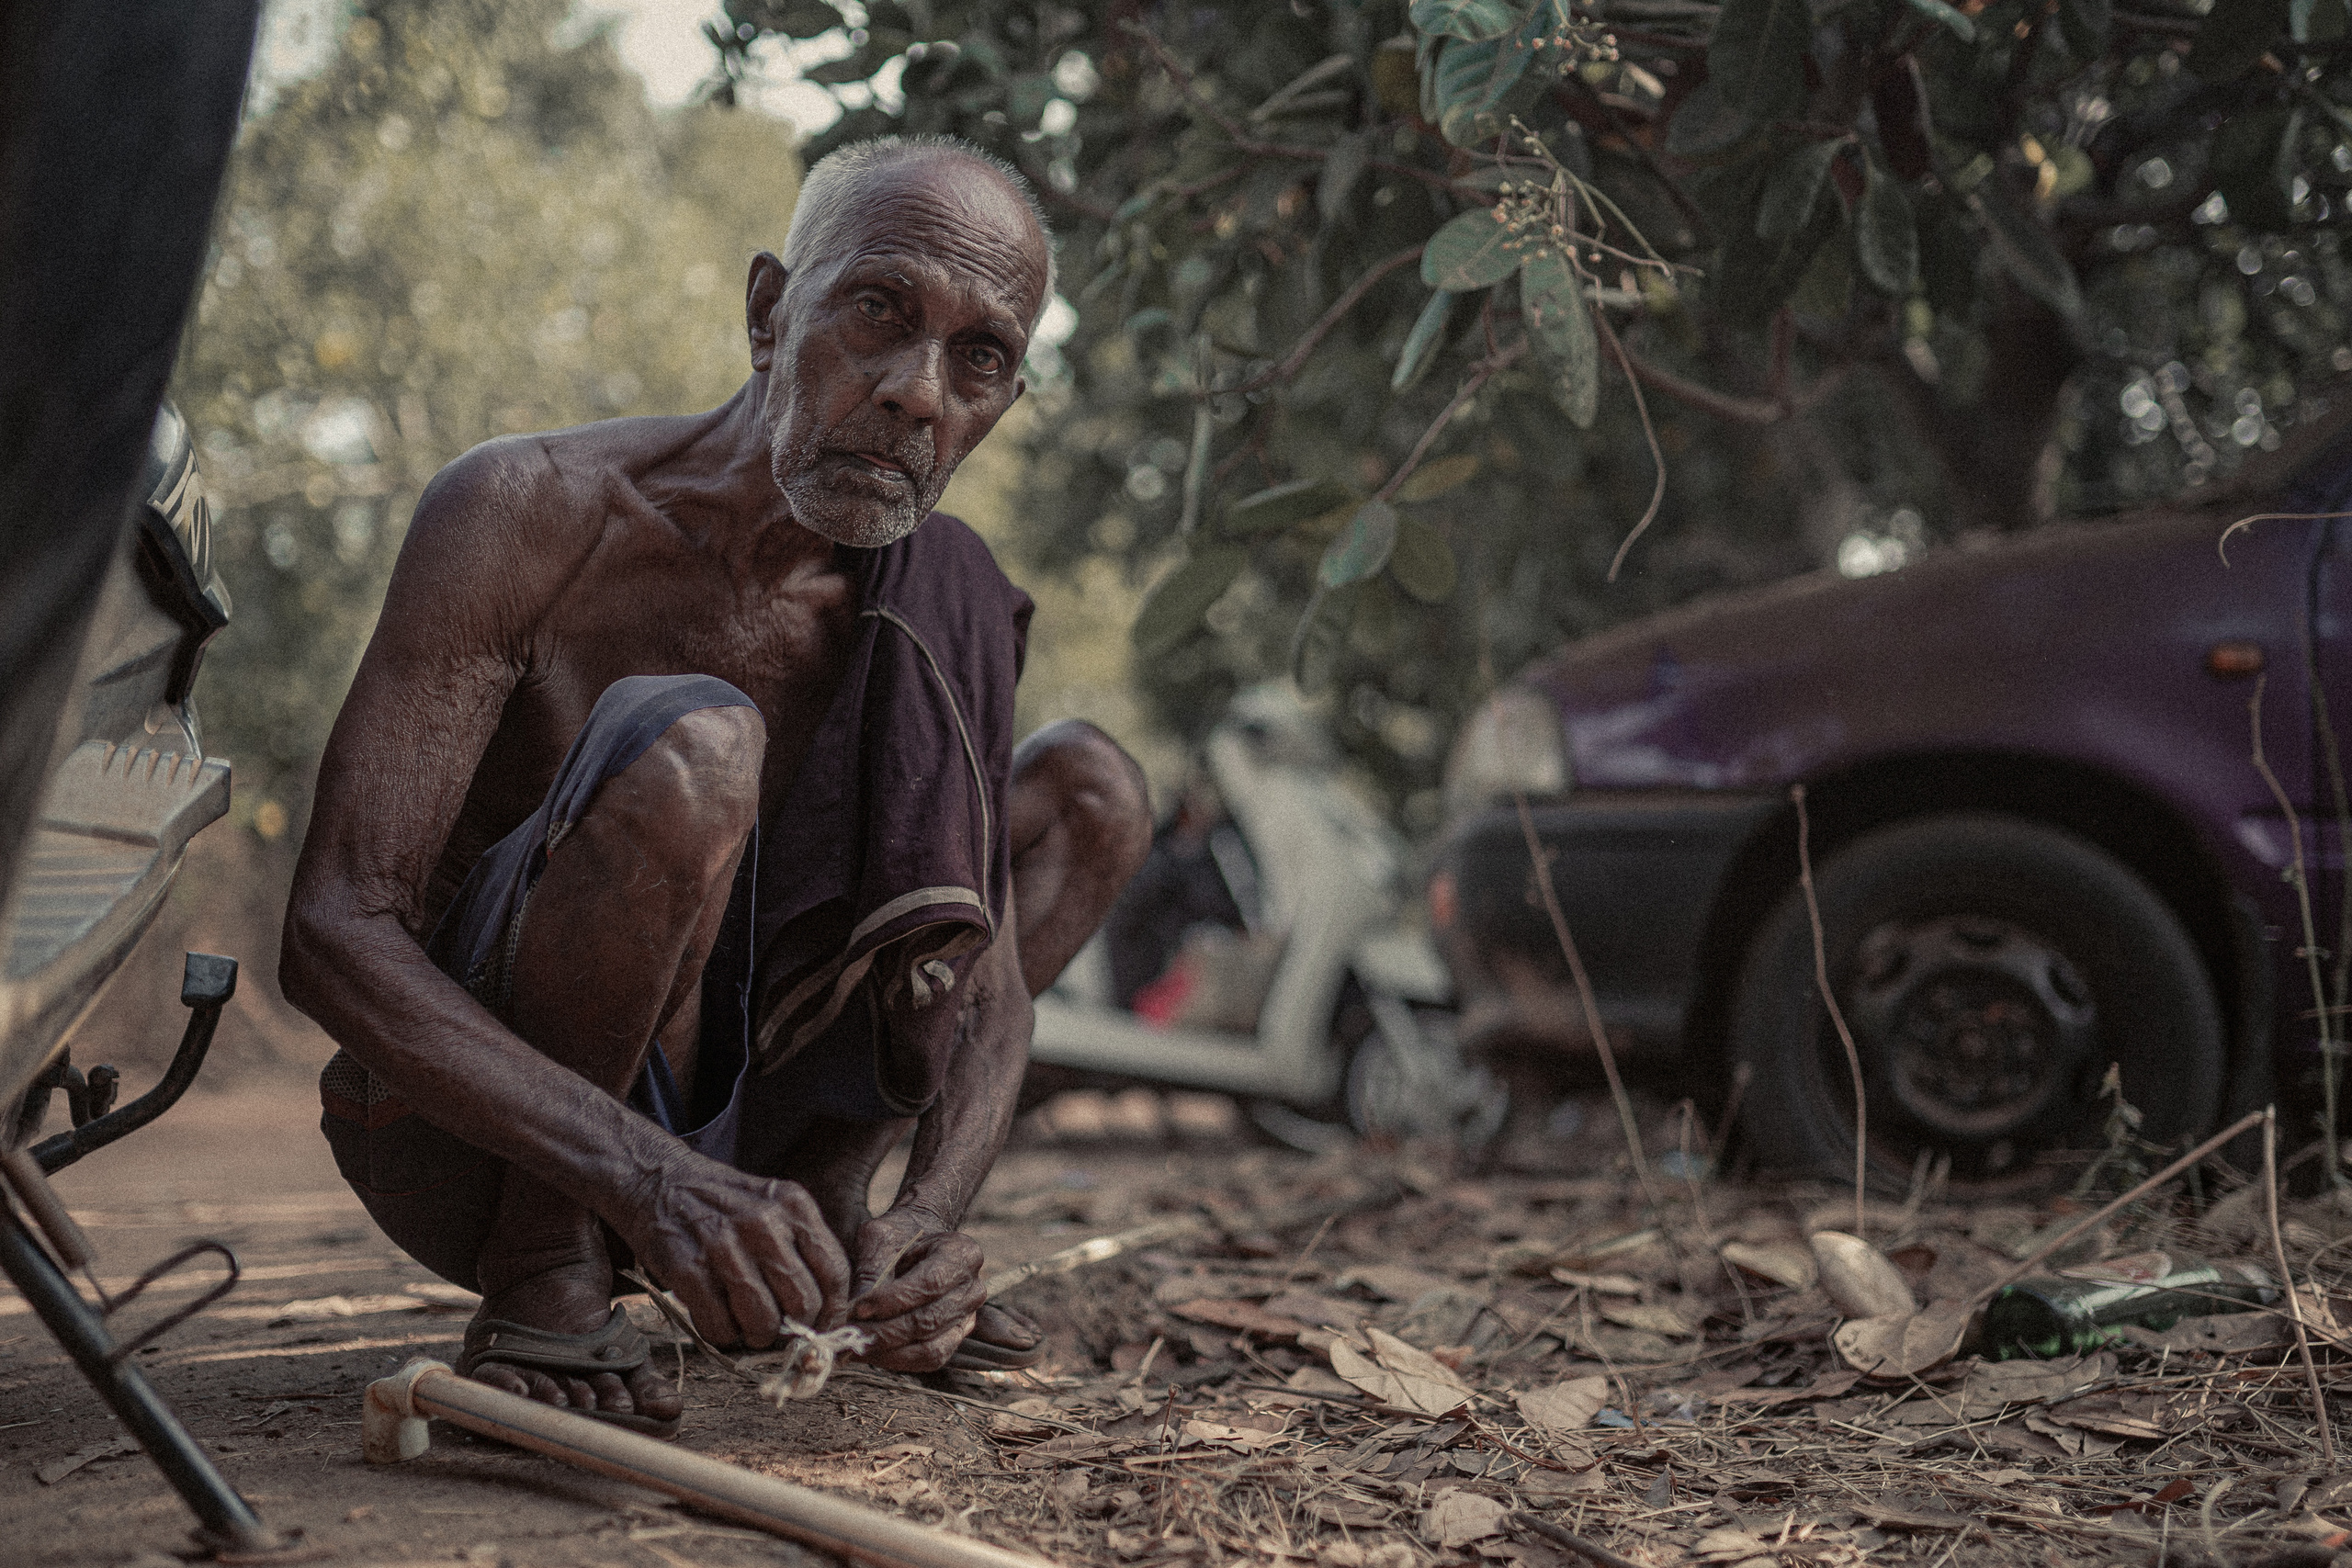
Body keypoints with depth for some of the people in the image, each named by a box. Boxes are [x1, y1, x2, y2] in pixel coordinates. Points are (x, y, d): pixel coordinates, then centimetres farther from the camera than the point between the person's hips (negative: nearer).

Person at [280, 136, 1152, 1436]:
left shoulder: (938, 600, -3)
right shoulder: (524, 511, -20)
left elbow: (986, 988, -5)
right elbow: (332, 936, -27)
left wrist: (931, 1216, -28)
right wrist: (652, 1178, -41)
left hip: (702, 1128, 6)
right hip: (454, 1151, -6)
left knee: (1090, 786, 4)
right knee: (692, 745, -33)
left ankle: (820, 1230, 4)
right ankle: (542, 1291, -17)